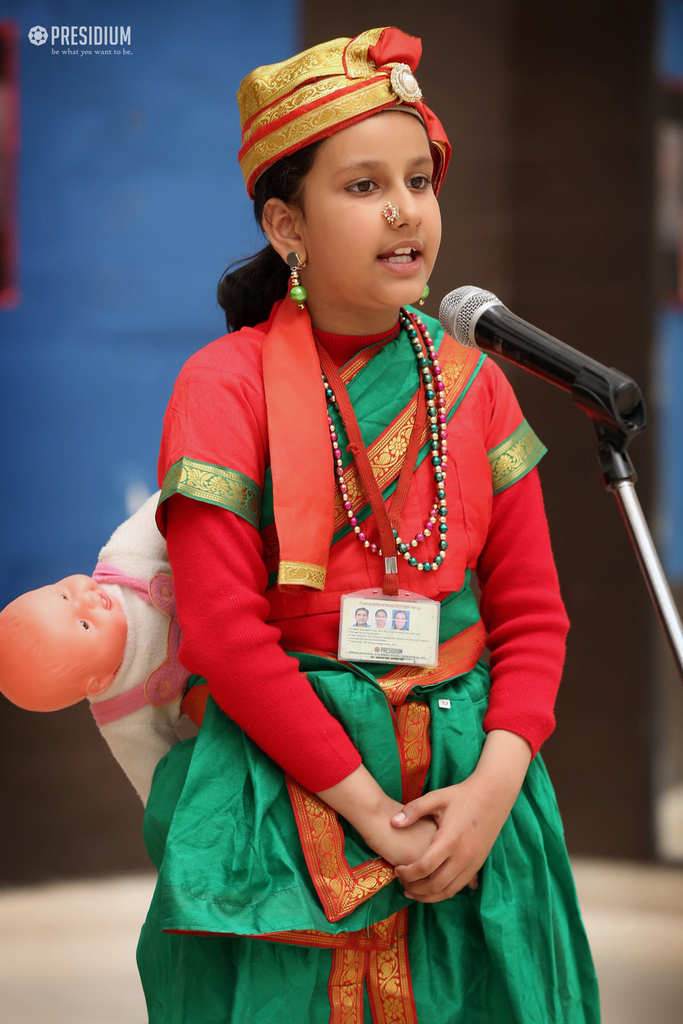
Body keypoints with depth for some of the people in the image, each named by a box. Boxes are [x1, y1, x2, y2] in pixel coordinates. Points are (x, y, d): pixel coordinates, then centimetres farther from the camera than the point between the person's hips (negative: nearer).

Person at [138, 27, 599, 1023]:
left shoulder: (472, 383, 6)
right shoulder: (227, 385, -7)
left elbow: (532, 612, 5)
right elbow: (223, 630, -13)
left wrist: (497, 782, -11)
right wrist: (365, 803, -17)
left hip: (470, 785, 4)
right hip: (282, 785, -4)